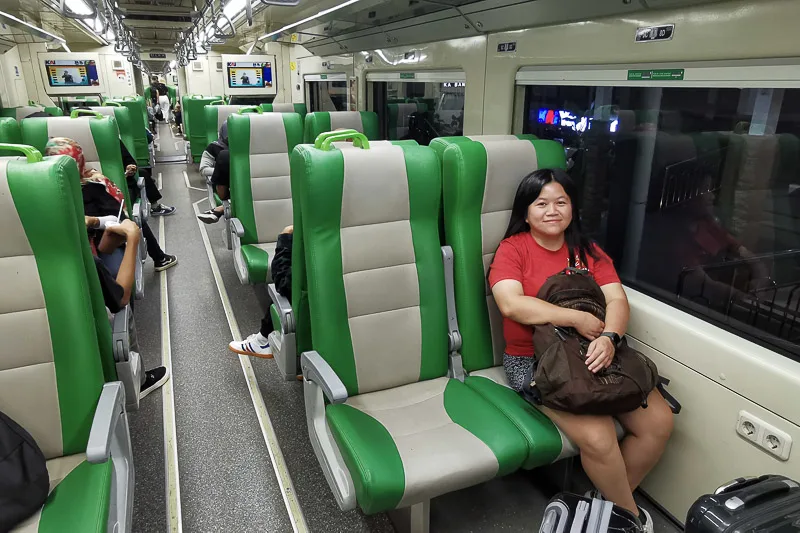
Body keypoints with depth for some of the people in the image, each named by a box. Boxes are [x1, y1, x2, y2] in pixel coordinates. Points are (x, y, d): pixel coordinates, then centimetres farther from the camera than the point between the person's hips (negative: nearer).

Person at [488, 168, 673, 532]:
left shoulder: (588, 250, 12)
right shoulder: (512, 249, -3)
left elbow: (617, 300, -1)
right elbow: (511, 303, -20)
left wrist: (608, 337, -22)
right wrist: (576, 319, -21)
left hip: (594, 355, 6)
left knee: (659, 422, -8)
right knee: (597, 437, -24)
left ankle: (611, 498, 16)